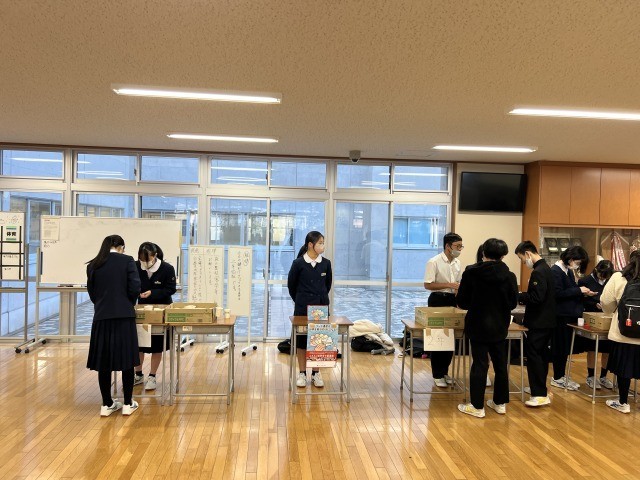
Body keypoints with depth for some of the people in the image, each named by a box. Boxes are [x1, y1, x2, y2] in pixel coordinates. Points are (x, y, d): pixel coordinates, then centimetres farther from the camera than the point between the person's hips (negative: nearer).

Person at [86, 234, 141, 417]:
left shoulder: (93, 265, 7)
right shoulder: (127, 260, -3)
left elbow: (91, 292, 12)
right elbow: (135, 288, -8)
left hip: (101, 317, 3)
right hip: (124, 316, -3)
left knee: (103, 361, 10)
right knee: (127, 360, 7)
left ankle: (107, 404, 18)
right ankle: (128, 404, 14)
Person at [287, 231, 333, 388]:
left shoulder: (326, 263, 0)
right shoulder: (298, 263, -8)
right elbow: (291, 284, 5)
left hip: (321, 307, 2)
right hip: (302, 308, -2)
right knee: (302, 340, 5)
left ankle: (316, 374, 19)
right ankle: (302, 373, 17)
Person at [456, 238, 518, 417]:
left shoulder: (471, 273, -13)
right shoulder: (509, 276, -8)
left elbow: (461, 301, -8)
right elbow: (513, 303, 1)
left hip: (478, 326, -2)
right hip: (500, 327, 3)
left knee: (479, 365, 3)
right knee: (500, 364, 16)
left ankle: (477, 406, 9)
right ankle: (500, 402, 27)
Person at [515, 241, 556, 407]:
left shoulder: (538, 272, -20)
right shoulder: (545, 268, 13)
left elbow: (536, 297, -25)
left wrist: (518, 297, -13)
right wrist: (523, 297, 8)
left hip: (539, 323, -10)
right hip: (546, 321, 10)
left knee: (533, 355, -6)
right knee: (541, 355, 16)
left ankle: (539, 395, -3)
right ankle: (541, 391, 27)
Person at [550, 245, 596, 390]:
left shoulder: (569, 271, 12)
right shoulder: (556, 271, -15)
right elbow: (558, 293, -21)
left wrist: (583, 292, 1)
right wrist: (579, 290, -18)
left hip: (569, 315, 9)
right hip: (561, 316, -9)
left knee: (565, 347, 13)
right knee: (560, 347, 0)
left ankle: (561, 376, 23)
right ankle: (557, 378, 11)